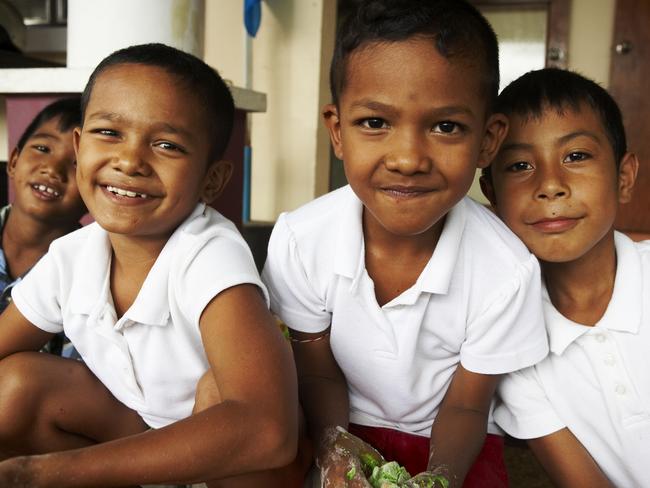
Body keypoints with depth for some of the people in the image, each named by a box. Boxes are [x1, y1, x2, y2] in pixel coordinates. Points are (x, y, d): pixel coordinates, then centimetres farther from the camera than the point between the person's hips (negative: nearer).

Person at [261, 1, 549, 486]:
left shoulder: (507, 272, -23)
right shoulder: (299, 241, -20)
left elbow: (465, 405, -10)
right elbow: (319, 375, -8)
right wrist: (334, 447, -24)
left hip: (447, 447, 1)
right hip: (347, 432, 0)